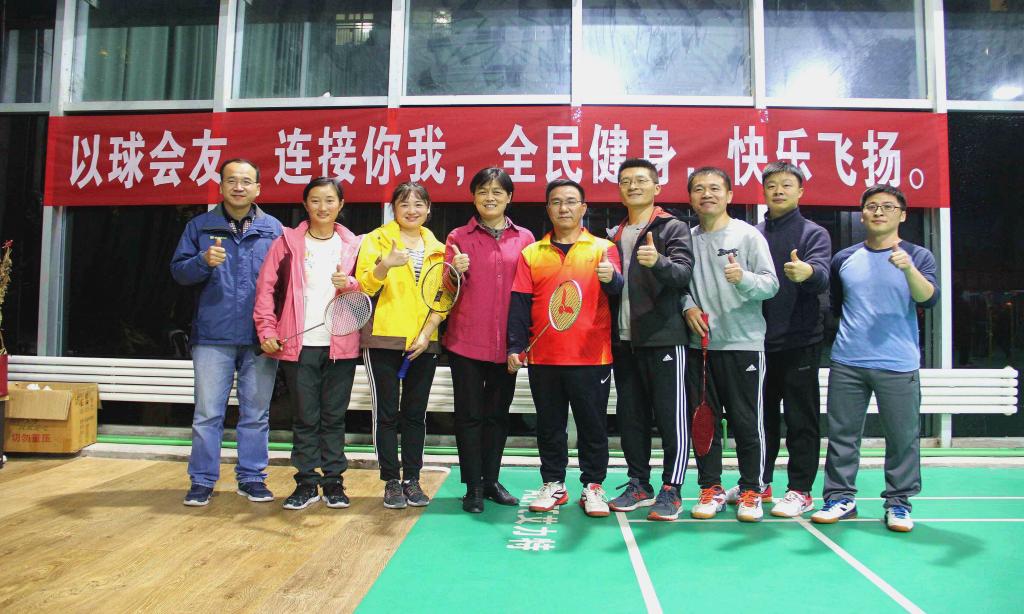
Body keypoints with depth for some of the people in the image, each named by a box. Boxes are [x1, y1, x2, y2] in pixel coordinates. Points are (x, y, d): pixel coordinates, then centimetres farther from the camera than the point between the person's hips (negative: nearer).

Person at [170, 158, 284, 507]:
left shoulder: (273, 229, 8)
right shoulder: (200, 226, 8)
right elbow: (178, 271, 4)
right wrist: (204, 261, -17)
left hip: (260, 338, 1)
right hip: (213, 336, 0)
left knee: (256, 413, 9)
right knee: (207, 413, 4)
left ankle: (252, 478, 20)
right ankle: (202, 481, 16)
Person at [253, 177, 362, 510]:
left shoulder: (353, 245, 7)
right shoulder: (287, 241, 4)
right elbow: (266, 288, 2)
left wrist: (350, 284, -13)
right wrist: (267, 330, -6)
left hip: (341, 345, 1)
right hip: (298, 345, -1)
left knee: (334, 417, 8)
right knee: (305, 418, 6)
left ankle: (333, 482, 19)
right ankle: (307, 483, 18)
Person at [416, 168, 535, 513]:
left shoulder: (524, 239, 6)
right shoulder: (459, 238, 2)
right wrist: (457, 273, -19)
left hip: (506, 344, 2)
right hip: (466, 342, -2)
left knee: (498, 414, 11)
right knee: (470, 415, 4)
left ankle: (491, 481, 25)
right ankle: (473, 487, 14)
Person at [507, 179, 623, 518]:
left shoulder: (603, 248, 4)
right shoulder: (531, 254, 8)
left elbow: (617, 289, -11)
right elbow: (519, 304, 4)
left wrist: (611, 278, -34)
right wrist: (515, 346, -3)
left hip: (591, 357, -2)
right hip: (543, 358, 2)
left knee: (593, 425, 6)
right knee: (549, 424, 11)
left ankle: (593, 486, 19)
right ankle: (553, 484, 25)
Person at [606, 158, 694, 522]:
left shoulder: (673, 228, 0)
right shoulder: (614, 235, 17)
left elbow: (683, 273, -17)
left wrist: (658, 261, -35)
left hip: (663, 337, -6)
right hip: (624, 339, 6)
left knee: (671, 416, -1)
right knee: (631, 417, 11)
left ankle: (671, 489, 8)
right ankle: (638, 484, 22)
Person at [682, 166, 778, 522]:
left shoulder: (748, 235, -1)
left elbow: (771, 284, -7)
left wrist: (744, 278, -26)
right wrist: (688, 307, -6)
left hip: (743, 344, -3)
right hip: (699, 344, 4)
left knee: (748, 421, 2)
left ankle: (752, 491, 16)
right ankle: (711, 489, 19)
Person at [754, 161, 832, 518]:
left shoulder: (813, 233, -2)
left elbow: (822, 277, -20)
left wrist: (807, 272, -41)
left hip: (799, 342, -4)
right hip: (759, 340, 4)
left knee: (801, 420, 3)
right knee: (761, 416, 14)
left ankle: (800, 491, 14)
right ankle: (758, 482, 27)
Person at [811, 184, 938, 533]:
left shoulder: (917, 257, 3)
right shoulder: (844, 259, 10)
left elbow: (928, 299, -15)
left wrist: (909, 269, -28)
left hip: (899, 366, -2)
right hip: (847, 364, 2)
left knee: (902, 436, 4)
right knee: (842, 434, 6)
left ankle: (898, 502, 17)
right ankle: (840, 497, 17)